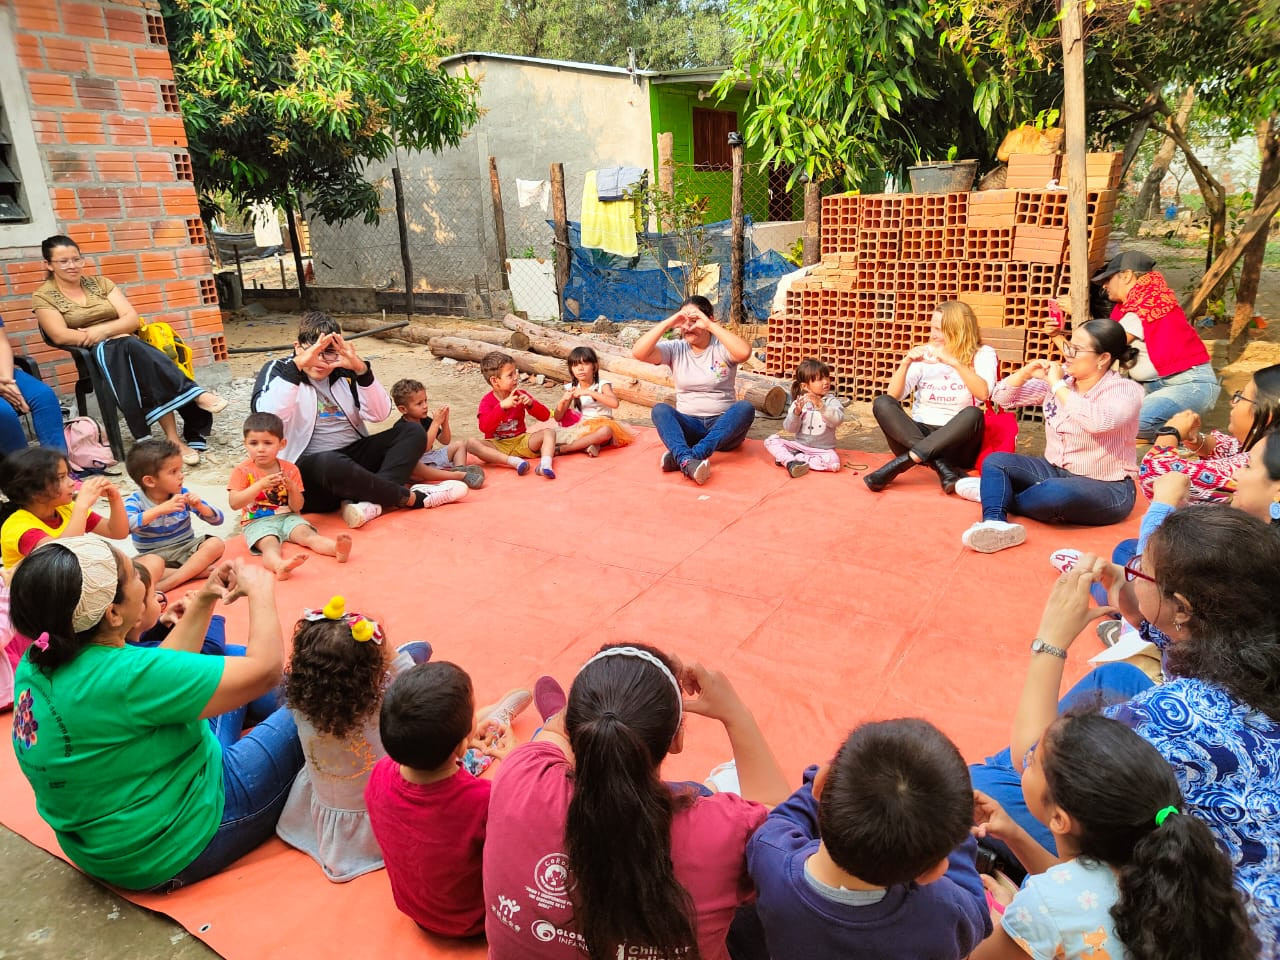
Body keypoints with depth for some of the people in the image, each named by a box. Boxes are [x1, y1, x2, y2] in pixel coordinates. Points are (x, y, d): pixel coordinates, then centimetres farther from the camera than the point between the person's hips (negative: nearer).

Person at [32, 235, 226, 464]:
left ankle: (175, 438, -41)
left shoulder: (99, 282, 16)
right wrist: (113, 336, -14)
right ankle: (195, 393, -36)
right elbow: (61, 336, -7)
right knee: (128, 347, -36)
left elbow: (132, 319, 6)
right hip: (94, 354, -3)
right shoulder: (43, 296, 7)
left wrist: (103, 330, -13)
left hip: (126, 347, 3)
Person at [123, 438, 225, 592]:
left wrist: (200, 507, -20)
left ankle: (165, 585, -28)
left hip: (186, 549, 4)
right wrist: (161, 509, -37)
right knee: (153, 564, -37)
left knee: (216, 543, -23)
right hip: (156, 554, -4)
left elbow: (217, 520, 1)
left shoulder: (183, 494, -1)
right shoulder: (137, 501, -9)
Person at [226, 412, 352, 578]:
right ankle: (279, 565, -66)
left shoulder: (290, 469, 4)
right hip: (258, 522, -3)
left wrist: (292, 488, -19)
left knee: (307, 534, -25)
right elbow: (234, 503, -13)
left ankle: (337, 549, -52)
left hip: (287, 517, 3)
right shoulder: (243, 470, 0)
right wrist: (260, 485, -24)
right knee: (270, 544, -32)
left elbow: (297, 507, 2)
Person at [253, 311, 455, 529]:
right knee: (332, 463, -39)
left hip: (355, 458, 5)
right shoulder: (279, 370, 0)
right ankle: (410, 497, -21)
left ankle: (371, 500, -34)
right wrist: (297, 365, -29)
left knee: (412, 432, -12)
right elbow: (267, 417, -22)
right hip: (310, 469, -5)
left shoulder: (345, 372, 9)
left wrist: (361, 369, -18)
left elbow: (380, 414, -4)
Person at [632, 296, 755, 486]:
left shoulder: (722, 348, -1)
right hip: (688, 426, 1)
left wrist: (711, 325, -22)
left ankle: (685, 456, -45)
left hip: (722, 426, -1)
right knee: (660, 409, -26)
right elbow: (638, 353, -10)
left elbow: (744, 352, -25)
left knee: (745, 408, -31)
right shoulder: (675, 349, 6)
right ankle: (687, 462, -53)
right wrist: (668, 323, -14)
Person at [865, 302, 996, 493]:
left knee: (973, 414, -34)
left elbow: (983, 393, -19)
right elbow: (892, 396, 0)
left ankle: (901, 463, -36)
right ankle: (945, 470, -37)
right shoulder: (925, 353, 9)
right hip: (918, 433, 3)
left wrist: (954, 362, -27)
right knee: (882, 403, -23)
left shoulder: (982, 354, 2)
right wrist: (905, 363, -14)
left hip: (955, 441, -2)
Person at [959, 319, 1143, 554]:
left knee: (1053, 492, -37)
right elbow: (1002, 397, 6)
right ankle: (995, 524, -39)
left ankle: (996, 495, -7)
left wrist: (1058, 386, -28)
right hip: (1056, 472, 6)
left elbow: (1097, 422, -37)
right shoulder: (1060, 376, 2)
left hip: (1106, 489, -6)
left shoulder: (1126, 391, -14)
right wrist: (1026, 372, -12)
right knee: (995, 461, -13)